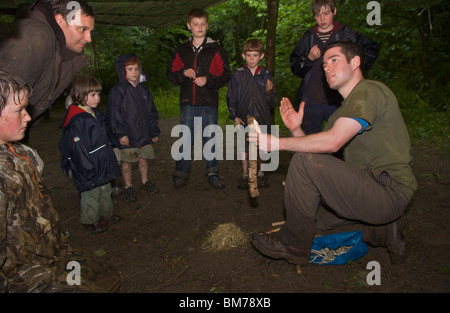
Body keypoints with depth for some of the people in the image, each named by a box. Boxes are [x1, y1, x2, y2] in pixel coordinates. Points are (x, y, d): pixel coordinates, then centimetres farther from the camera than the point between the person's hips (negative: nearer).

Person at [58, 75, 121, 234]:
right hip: (90, 172, -9)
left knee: (105, 191, 24)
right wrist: (89, 172, -21)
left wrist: (109, 164, 20)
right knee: (91, 196, 8)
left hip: (103, 167, 9)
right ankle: (90, 221, 29)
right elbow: (78, 150, -24)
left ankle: (107, 215, 44)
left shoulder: (96, 114, 6)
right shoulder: (76, 121, -24)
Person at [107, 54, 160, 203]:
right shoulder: (117, 91, -8)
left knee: (143, 159, 15)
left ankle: (145, 182, 34)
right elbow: (113, 115, -11)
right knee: (127, 162, 4)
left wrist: (154, 131, 13)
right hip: (127, 136, -5)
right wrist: (120, 134, -16)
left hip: (144, 134, 5)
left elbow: (151, 111, 15)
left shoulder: (143, 89, 10)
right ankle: (128, 188, 19)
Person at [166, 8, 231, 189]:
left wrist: (208, 79, -16)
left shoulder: (216, 50, 4)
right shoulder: (181, 51, 10)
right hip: (187, 102, 2)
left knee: (210, 137, 6)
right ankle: (181, 173, 16)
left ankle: (212, 173, 19)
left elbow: (225, 75, 0)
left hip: (209, 103, -1)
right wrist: (183, 73, -10)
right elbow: (170, 74, 10)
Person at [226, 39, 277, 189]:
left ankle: (260, 174, 26)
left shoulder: (266, 75, 4)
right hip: (244, 118, -1)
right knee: (244, 147, 6)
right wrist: (235, 116, -4)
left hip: (262, 119, 1)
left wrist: (269, 92, -15)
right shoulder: (238, 75, 1)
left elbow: (273, 102, 5)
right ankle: (245, 175, 20)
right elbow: (231, 98, 4)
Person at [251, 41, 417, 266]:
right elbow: (316, 148, 15)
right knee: (313, 217, 18)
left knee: (304, 162, -21)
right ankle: (381, 232, 11)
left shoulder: (369, 91, -12)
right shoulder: (343, 111, 19)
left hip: (389, 191, -10)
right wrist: (296, 130, -2)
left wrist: (276, 143, -18)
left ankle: (293, 244, -7)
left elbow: (332, 142, -25)